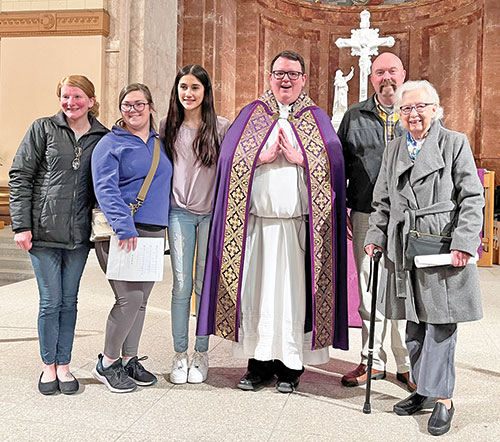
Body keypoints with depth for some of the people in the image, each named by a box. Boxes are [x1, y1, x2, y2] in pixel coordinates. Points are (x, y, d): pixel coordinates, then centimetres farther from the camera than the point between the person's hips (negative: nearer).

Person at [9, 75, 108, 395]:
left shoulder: (103, 137, 5)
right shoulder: (44, 129, 1)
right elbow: (20, 176, -1)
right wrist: (21, 225, -7)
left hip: (79, 233, 2)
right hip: (44, 229, -2)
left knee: (69, 301, 10)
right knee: (51, 300, 4)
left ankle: (64, 366, 23)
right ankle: (48, 366, 22)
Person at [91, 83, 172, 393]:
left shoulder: (160, 143, 17)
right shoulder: (110, 144, -1)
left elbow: (167, 184, 26)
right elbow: (105, 189, -14)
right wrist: (124, 227, -27)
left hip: (154, 231, 6)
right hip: (122, 232, -6)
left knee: (141, 300, 10)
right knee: (129, 298, -12)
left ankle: (129, 359, 24)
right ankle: (107, 363, 7)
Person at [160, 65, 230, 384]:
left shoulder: (222, 127, 1)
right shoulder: (168, 126, 9)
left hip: (211, 213, -1)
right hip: (180, 212, 2)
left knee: (205, 284, 4)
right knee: (181, 285, 2)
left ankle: (201, 354, 17)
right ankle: (180, 355, 13)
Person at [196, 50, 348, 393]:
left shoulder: (317, 119, 11)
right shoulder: (251, 115, 13)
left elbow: (332, 165, 0)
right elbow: (230, 159, 3)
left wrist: (298, 158, -11)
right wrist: (264, 157, -10)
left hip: (298, 222, -1)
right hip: (256, 220, 1)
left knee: (294, 291, 1)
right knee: (256, 289, 3)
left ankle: (291, 365, 15)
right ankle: (260, 362, 17)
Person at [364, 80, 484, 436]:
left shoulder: (455, 143, 1)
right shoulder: (394, 149, 15)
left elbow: (472, 198, -4)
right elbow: (383, 201, 18)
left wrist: (463, 242, -13)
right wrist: (375, 236, 5)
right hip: (404, 249, 5)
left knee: (440, 323, -1)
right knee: (414, 324, 11)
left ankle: (442, 397, 11)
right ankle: (424, 389, 26)